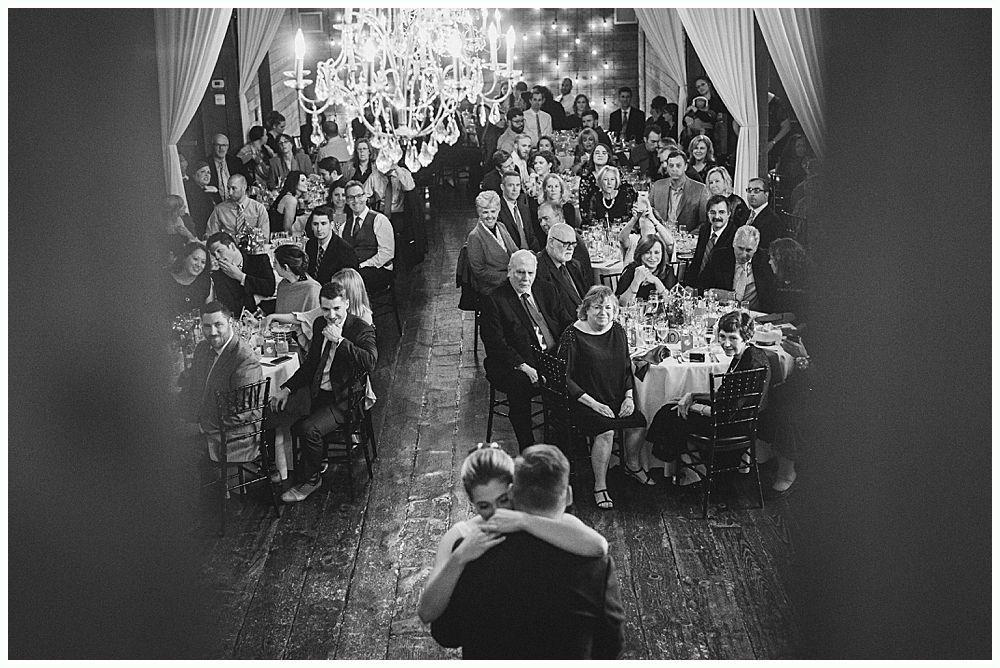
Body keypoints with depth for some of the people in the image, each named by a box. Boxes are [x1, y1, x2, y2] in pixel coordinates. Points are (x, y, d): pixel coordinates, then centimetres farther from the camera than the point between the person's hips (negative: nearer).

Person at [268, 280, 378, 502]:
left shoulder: (362, 330, -11)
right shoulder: (320, 324, 9)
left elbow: (370, 363, -30)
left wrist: (340, 340, -27)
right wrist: (287, 388, 6)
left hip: (343, 399, -7)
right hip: (317, 393, 7)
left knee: (308, 428, -26)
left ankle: (311, 480, -1)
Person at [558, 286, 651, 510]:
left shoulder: (617, 331, 8)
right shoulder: (573, 335, -11)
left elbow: (626, 368, 17)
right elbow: (564, 379, -12)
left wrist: (628, 397, 0)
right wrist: (593, 403, -17)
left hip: (616, 399, 6)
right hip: (583, 400, -6)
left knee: (638, 422, -17)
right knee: (606, 431, -30)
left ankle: (633, 466, 13)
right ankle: (600, 488, -16)